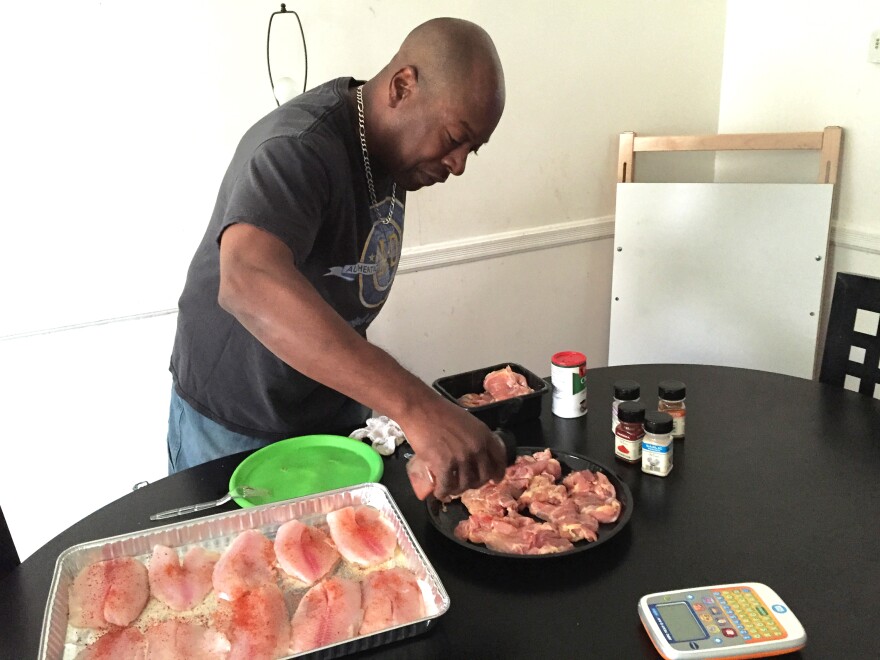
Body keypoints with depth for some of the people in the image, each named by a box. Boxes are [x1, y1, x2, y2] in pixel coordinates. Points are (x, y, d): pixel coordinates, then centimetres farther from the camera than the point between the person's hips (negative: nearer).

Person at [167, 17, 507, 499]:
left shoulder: (390, 142, -2)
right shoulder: (299, 148, -28)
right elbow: (248, 283, -48)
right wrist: (416, 406, -55)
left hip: (338, 405, 7)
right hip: (236, 430, -7)